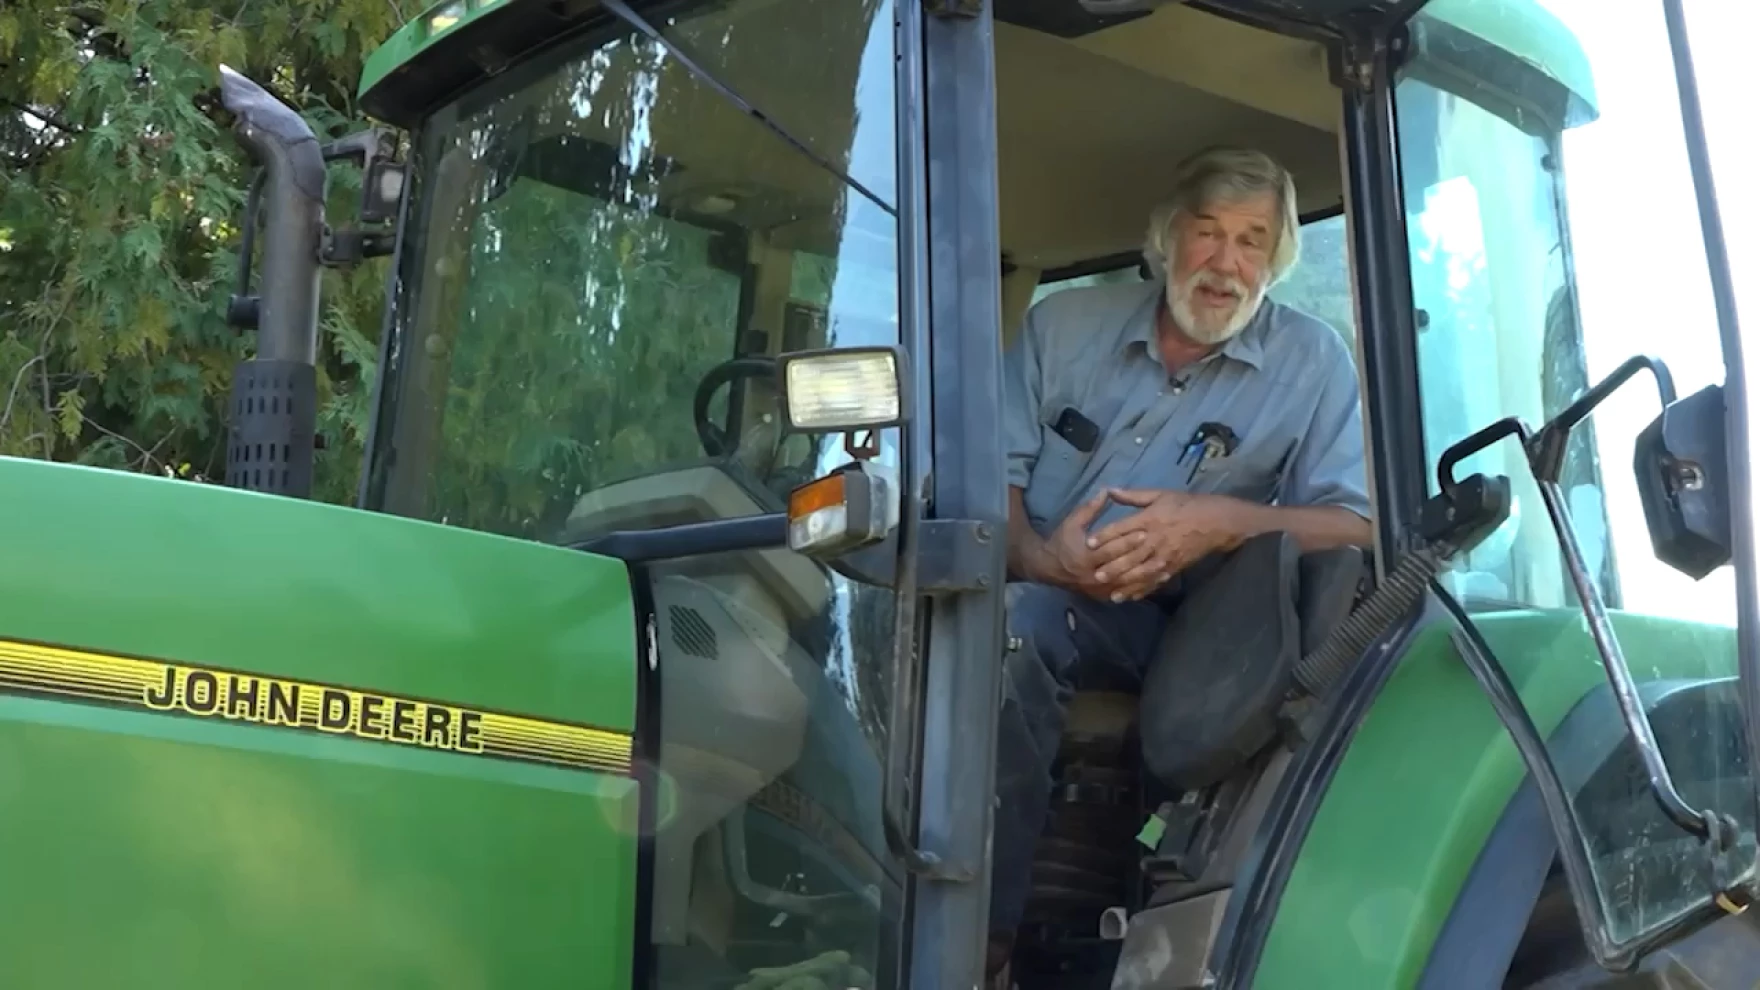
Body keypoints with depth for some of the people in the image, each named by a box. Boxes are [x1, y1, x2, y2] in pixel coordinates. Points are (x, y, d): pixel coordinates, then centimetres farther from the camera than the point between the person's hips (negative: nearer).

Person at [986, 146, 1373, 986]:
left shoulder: (1313, 362, 2)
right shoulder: (1063, 324, 7)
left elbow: (1361, 525, -5)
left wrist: (1227, 524, -24)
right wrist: (1037, 558, -21)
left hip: (1182, 624, 1)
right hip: (1038, 596, -1)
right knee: (1011, 626, -35)